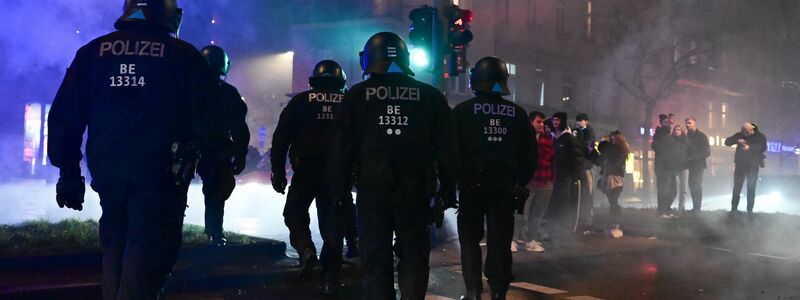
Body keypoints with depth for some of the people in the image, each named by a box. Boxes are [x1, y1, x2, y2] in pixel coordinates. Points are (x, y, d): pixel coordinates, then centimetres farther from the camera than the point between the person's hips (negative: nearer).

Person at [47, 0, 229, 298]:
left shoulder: (93, 51, 9)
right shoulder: (183, 55, -1)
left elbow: (63, 117, 8)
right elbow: (209, 118, -5)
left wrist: (68, 171, 14)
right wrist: (217, 151, 14)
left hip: (108, 170, 4)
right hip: (161, 174, -4)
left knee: (115, 250, 19)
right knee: (147, 257, -4)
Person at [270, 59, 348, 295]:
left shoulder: (301, 101, 5)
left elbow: (281, 137, 0)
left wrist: (278, 171, 3)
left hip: (306, 170, -2)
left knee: (295, 212, 15)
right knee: (331, 221, 8)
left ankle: (305, 248, -11)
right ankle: (330, 277, 5)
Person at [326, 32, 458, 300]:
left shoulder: (357, 96, 1)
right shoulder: (430, 96, 5)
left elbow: (340, 150, -1)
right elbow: (447, 150, 4)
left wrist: (338, 191, 5)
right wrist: (448, 191, 9)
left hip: (372, 189, -1)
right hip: (416, 190, 1)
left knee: (375, 258, 7)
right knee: (413, 255, 9)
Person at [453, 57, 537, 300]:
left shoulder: (463, 111, -5)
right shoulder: (518, 114, 5)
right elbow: (529, 154, 8)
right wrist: (520, 183, 15)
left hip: (472, 185, -2)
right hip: (506, 186, 2)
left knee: (470, 237, 7)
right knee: (500, 239, 7)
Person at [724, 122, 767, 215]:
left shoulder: (760, 137, -3)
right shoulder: (739, 135, 2)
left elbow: (763, 148, -17)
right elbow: (727, 142, -4)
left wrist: (750, 147, -29)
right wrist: (737, 141, -22)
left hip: (753, 166, -2)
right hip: (740, 165, 2)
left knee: (751, 188, 2)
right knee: (737, 187, 3)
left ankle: (750, 210, 9)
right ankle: (734, 208, 10)